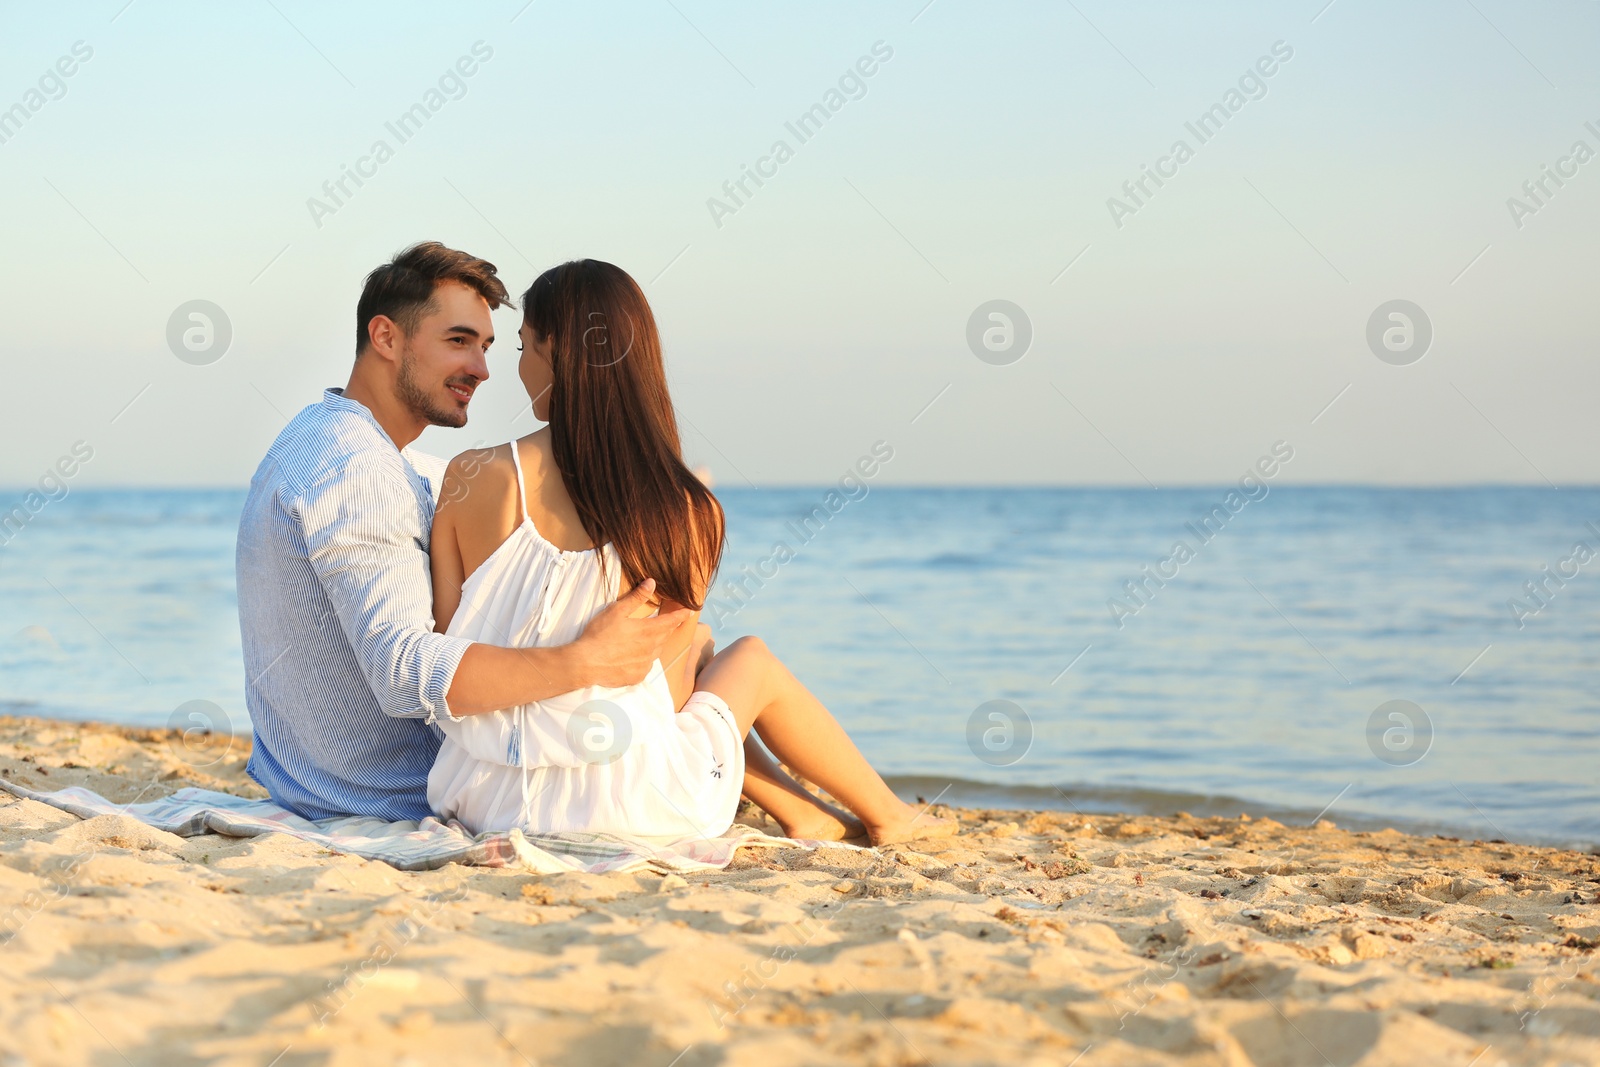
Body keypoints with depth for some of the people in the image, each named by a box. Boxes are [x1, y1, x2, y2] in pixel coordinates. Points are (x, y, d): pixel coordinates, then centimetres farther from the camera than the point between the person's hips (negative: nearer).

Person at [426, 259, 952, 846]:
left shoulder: (470, 479, -6)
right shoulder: (687, 512, -10)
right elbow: (666, 693, -1)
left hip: (480, 798, 3)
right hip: (621, 807, -3)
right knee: (752, 658, 30)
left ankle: (802, 812, 43)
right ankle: (885, 815, 47)